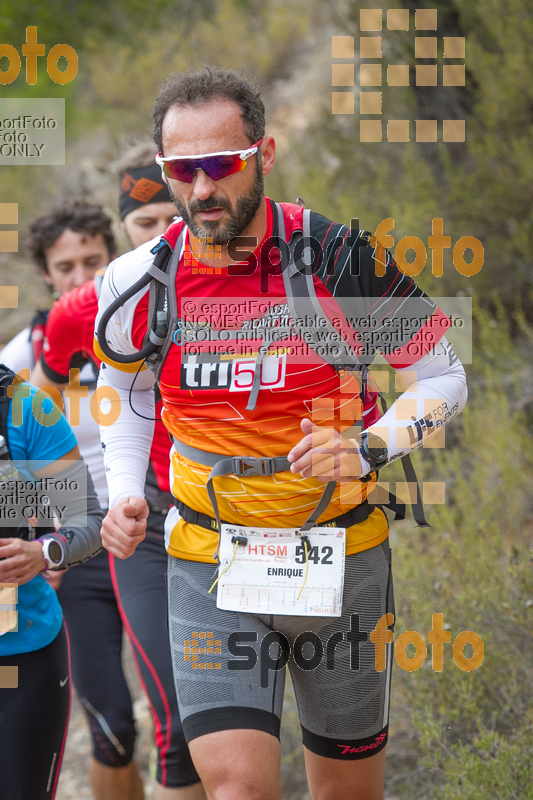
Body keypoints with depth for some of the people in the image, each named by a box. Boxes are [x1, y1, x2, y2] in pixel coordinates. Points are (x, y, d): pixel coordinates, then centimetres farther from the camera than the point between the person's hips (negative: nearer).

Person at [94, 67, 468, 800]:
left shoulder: (342, 258, -15)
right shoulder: (139, 283, -6)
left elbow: (444, 377, -4)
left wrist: (370, 448, -21)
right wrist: (125, 498, 0)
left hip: (342, 558, 0)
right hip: (209, 566, 0)